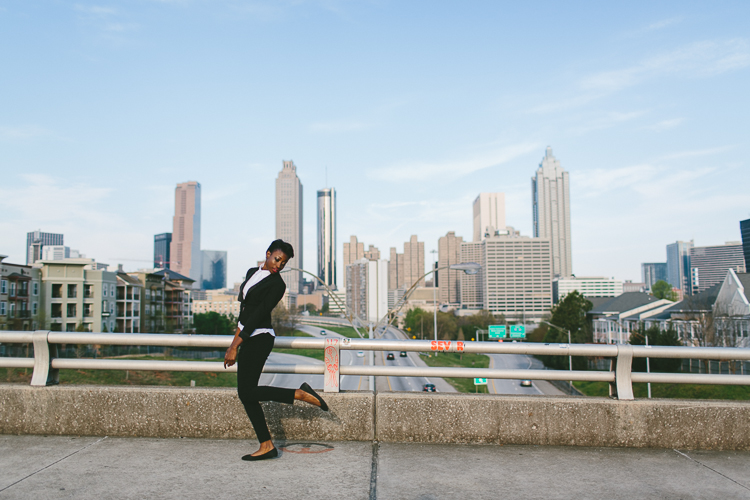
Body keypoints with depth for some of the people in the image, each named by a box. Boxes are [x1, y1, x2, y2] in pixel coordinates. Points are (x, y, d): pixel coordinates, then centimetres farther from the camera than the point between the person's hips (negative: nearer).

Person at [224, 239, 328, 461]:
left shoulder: (277, 284, -11)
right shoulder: (252, 272, 13)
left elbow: (258, 314, -16)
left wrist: (235, 346, -19)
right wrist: (235, 341, 17)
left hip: (259, 338, -8)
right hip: (247, 338, 8)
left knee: (247, 392, -11)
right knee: (246, 394, 6)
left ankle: (300, 393, -3)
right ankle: (267, 446, 11)